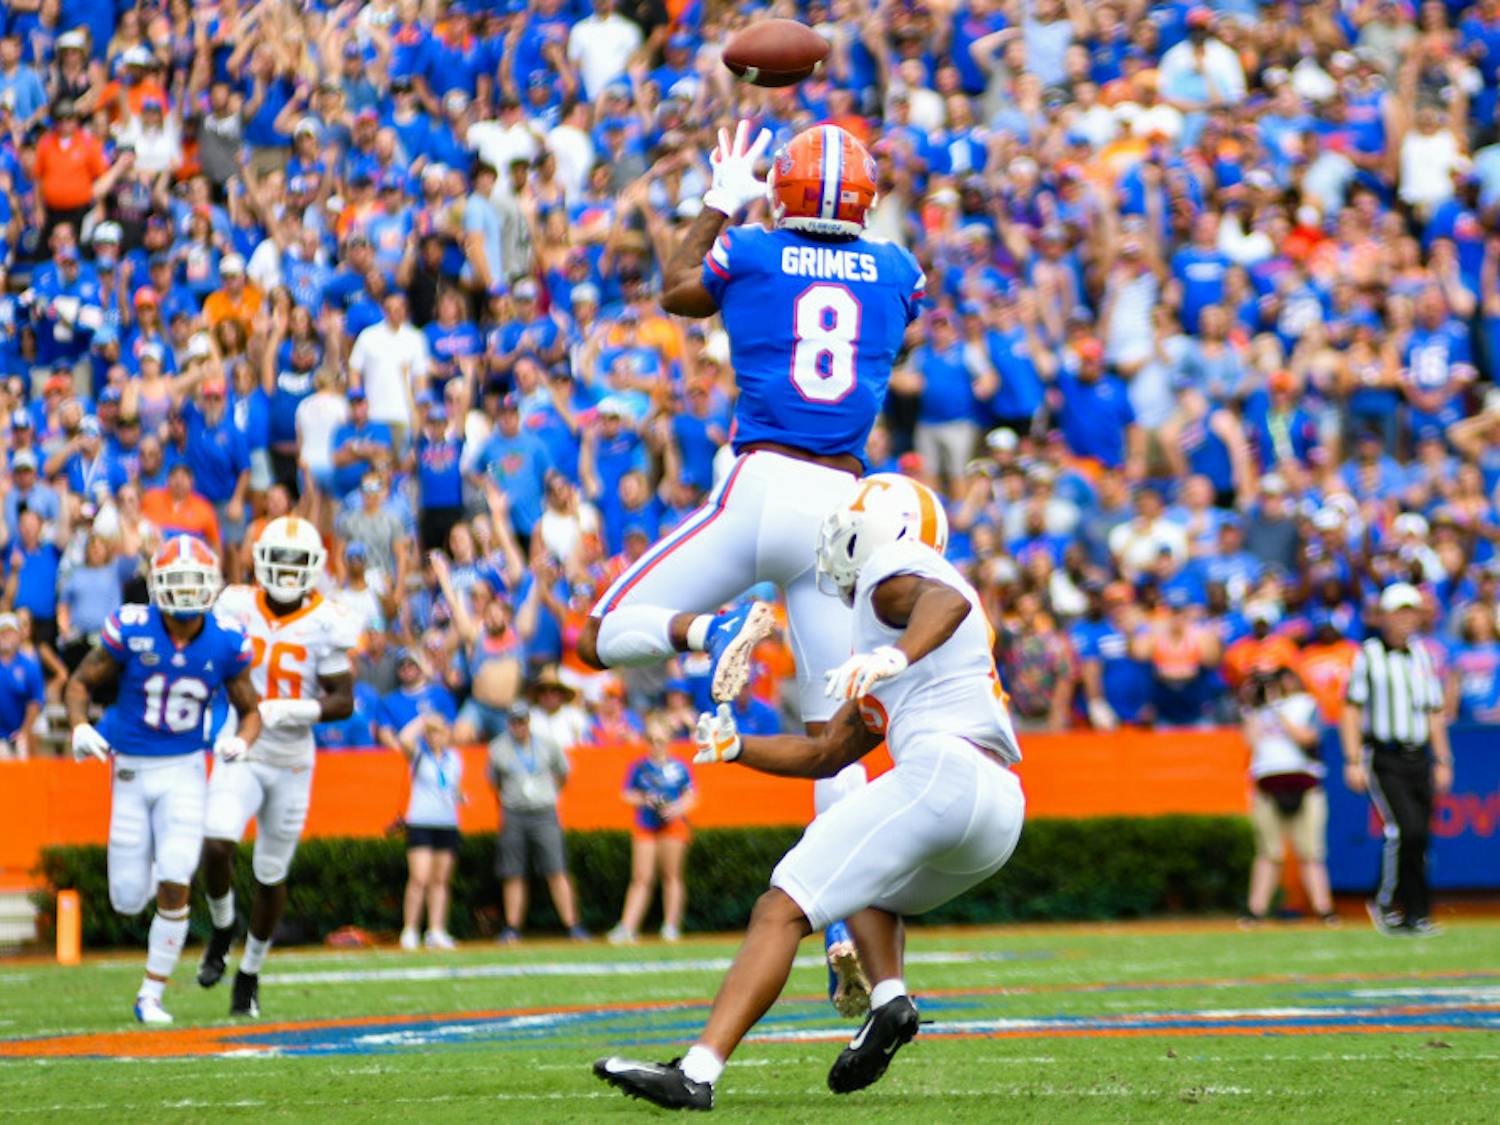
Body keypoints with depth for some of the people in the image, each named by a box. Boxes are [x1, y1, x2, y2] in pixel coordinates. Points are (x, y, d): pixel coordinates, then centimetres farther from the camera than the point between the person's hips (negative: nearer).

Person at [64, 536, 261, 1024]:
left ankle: (151, 995, 3)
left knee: (174, 889, -12)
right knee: (128, 900, 2)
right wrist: (80, 726, -21)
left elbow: (250, 710, 5)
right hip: (132, 769, 0)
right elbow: (80, 683, -1)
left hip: (185, 771, 0)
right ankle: (144, 869, 41)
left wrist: (242, 740, -17)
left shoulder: (225, 645, -8)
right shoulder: (131, 631, -12)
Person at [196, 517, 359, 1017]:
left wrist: (292, 710, -23)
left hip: (292, 762, 0)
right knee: (216, 843, -22)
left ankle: (250, 971, 27)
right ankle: (222, 928, 6)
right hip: (241, 754, 0)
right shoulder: (236, 608, -3)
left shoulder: (325, 624, -8)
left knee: (271, 875, 8)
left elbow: (343, 701, -8)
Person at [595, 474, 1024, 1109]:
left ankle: (697, 1072, -22)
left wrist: (897, 656, -36)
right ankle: (889, 998, 6)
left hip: (944, 771, -10)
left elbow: (948, 601, -21)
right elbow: (827, 755, 34)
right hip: (1001, 814, 10)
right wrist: (735, 747, 28)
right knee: (869, 886, 35)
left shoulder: (891, 577, 6)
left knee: (781, 911, -10)